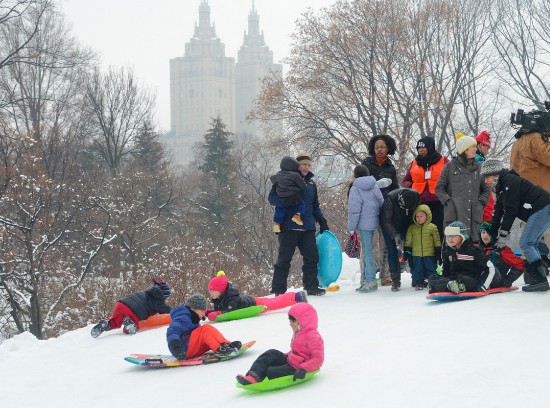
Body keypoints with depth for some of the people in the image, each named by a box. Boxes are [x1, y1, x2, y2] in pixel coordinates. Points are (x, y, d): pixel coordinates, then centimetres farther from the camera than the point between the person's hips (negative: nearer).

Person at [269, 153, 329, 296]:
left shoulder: (311, 183, 18)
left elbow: (315, 206, 25)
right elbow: (272, 197, -6)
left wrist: (322, 221, 16)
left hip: (307, 228, 5)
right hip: (288, 227, -5)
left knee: (312, 257, 2)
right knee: (284, 259, -1)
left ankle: (311, 286, 11)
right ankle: (278, 290, 5)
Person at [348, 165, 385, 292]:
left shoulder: (355, 189, -10)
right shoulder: (374, 186, 8)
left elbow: (354, 209, -12)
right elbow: (381, 203, 11)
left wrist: (351, 227, -6)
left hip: (364, 223, -7)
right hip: (374, 222, 7)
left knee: (366, 251, -5)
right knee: (366, 250, 14)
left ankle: (370, 281, -7)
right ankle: (366, 279, 20)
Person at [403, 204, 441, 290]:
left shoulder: (432, 227, -1)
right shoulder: (411, 228, 4)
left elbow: (437, 241, 2)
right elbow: (408, 241, 9)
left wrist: (438, 252, 0)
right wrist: (406, 251, 4)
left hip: (430, 255, -2)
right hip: (416, 255, 2)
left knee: (431, 270, 4)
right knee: (418, 270, 6)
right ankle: (418, 283, 16)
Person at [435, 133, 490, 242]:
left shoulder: (478, 167, 14)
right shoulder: (450, 166, 5)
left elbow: (486, 189, 22)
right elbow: (439, 188, 9)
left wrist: (481, 202, 6)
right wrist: (448, 201, -5)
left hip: (475, 214, 3)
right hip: (454, 214, -3)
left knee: (475, 242, -3)